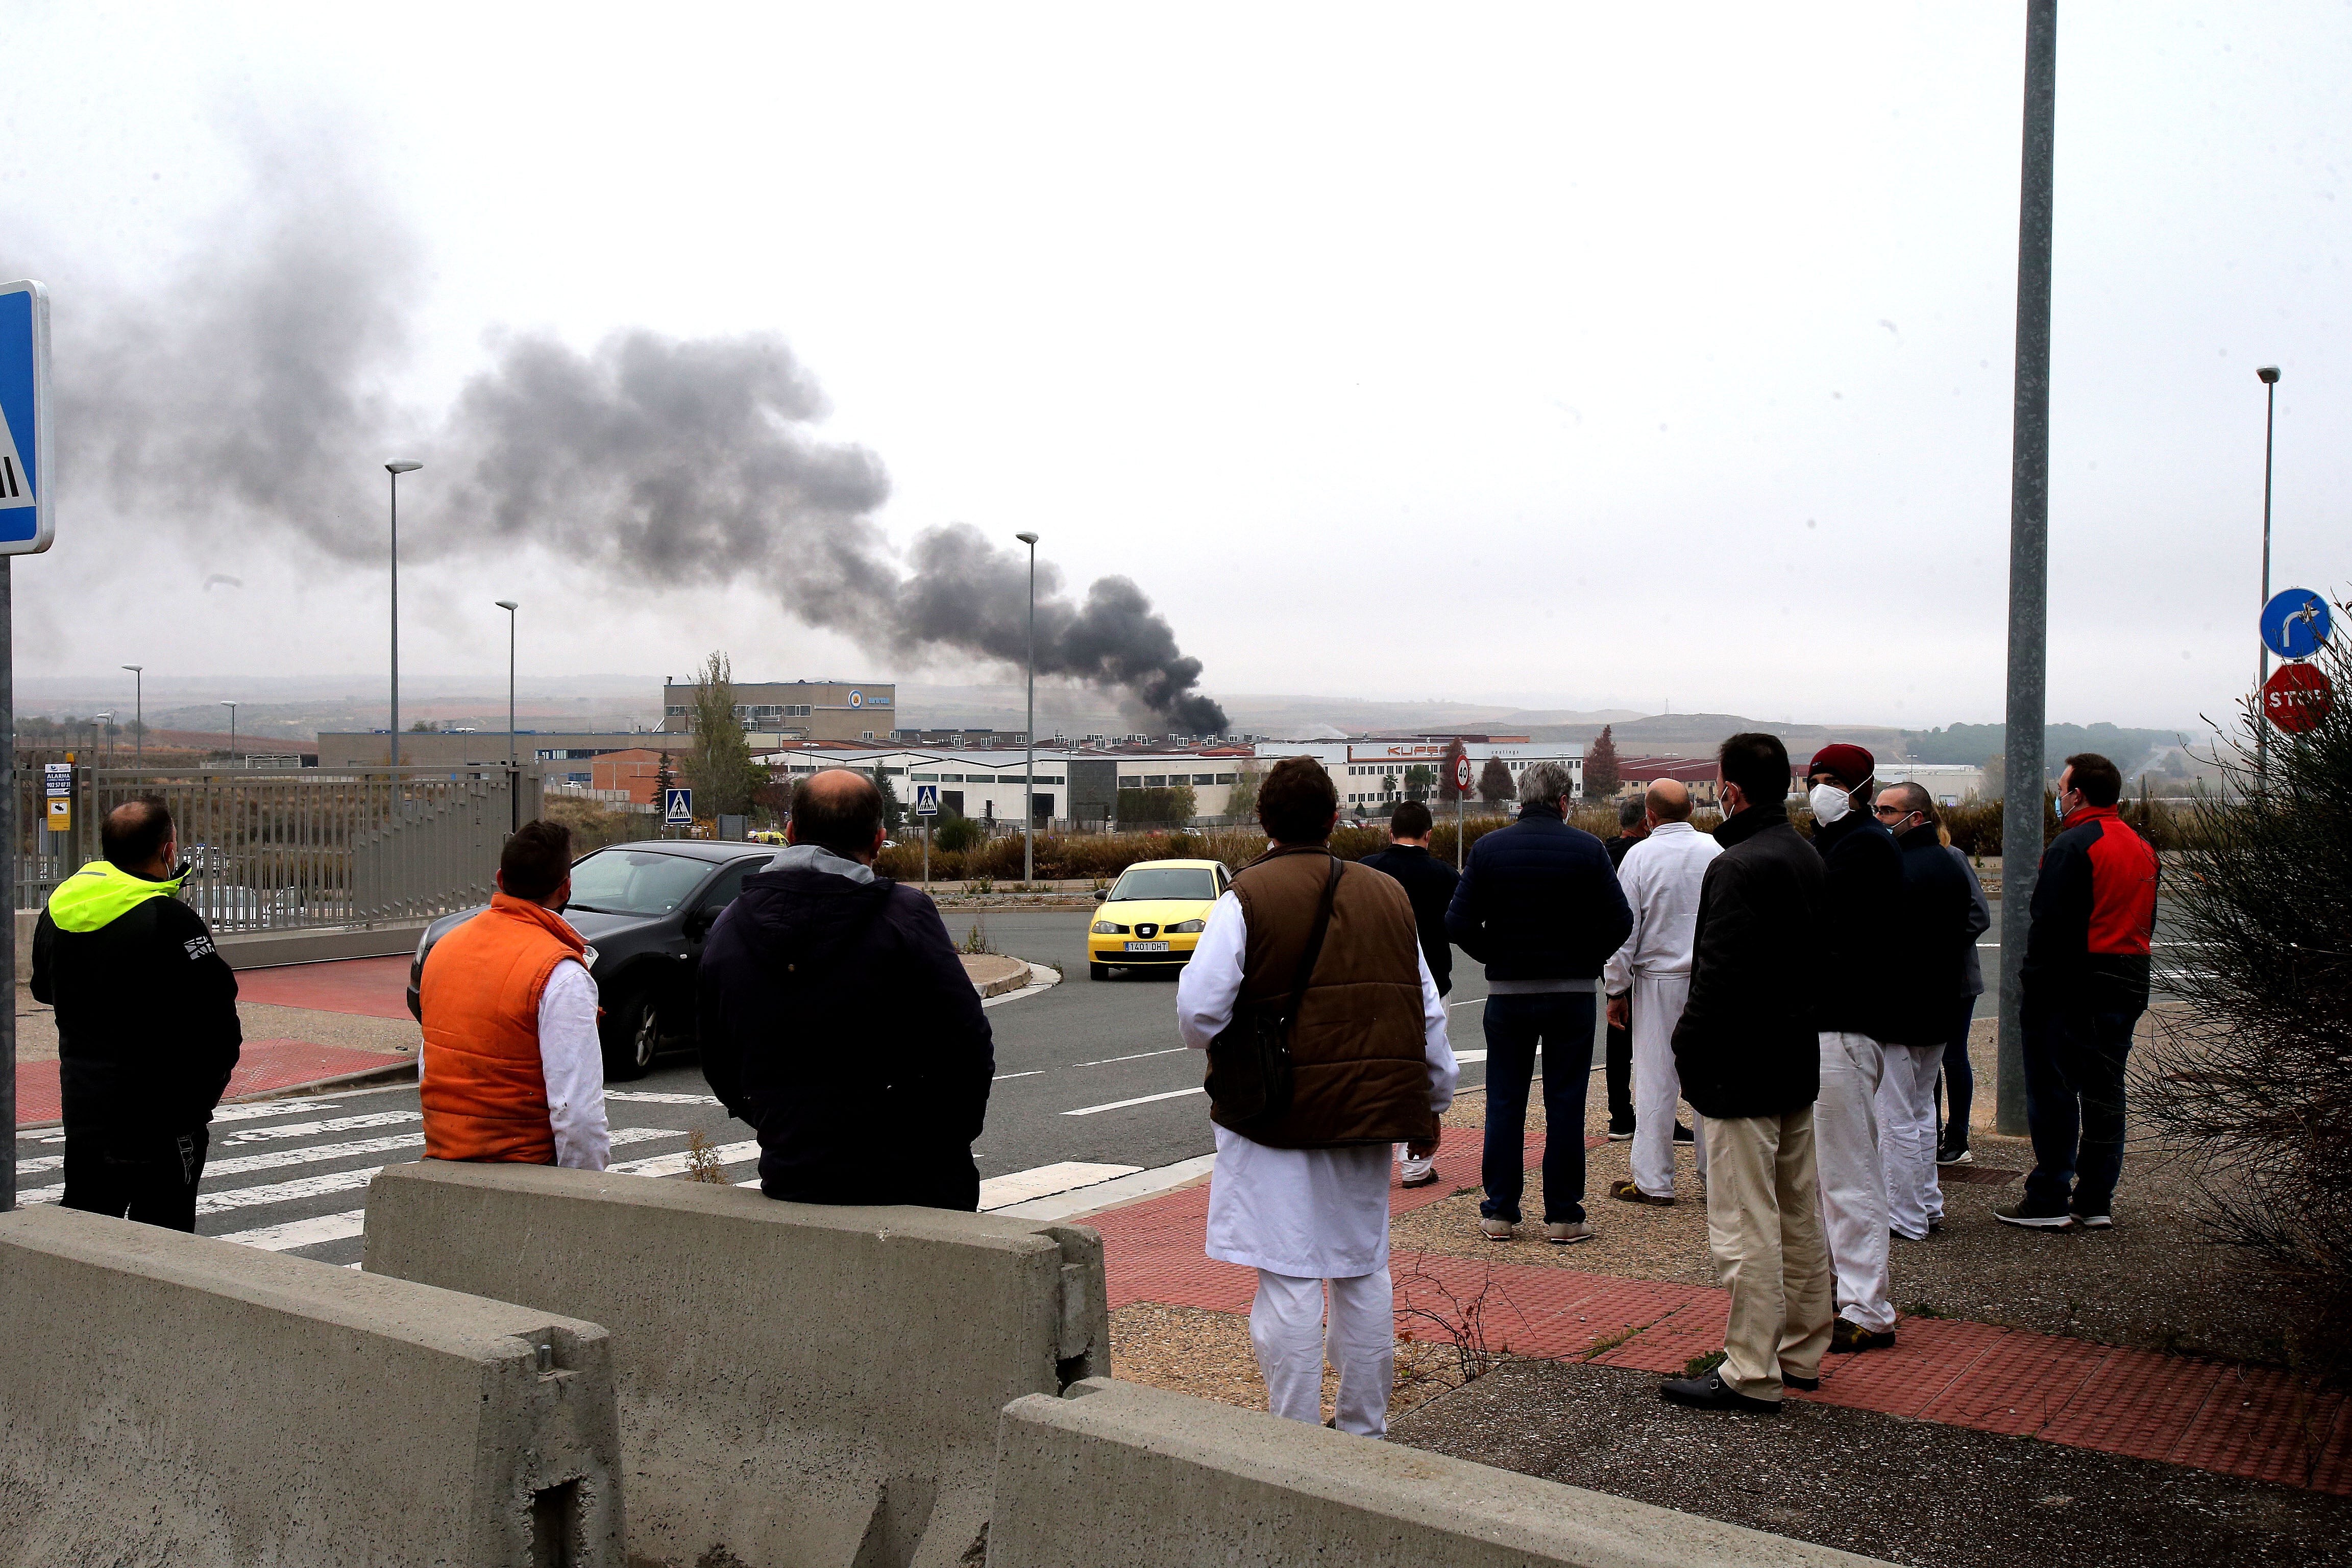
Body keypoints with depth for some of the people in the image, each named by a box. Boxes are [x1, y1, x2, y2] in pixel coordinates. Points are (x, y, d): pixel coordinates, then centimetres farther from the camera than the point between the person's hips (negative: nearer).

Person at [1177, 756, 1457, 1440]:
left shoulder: (1246, 897, -8)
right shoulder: (1389, 895, 7)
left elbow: (1198, 1009, -15)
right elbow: (1428, 1013, 10)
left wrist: (1228, 1060, 6)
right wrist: (1432, 1103, 20)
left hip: (1276, 1114, -5)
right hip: (1369, 1111, 5)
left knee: (1289, 1279, 0)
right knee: (1364, 1270, 15)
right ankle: (1365, 1431, 25)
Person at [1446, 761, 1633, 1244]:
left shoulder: (1488, 848, -2)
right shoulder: (1587, 848, -4)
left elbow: (1458, 923, -7)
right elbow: (1619, 921, -8)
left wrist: (1496, 958, 6)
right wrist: (1586, 961, 5)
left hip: (1507, 993, 1)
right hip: (1573, 994, -1)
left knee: (1505, 1102, 8)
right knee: (1565, 1104, 6)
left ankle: (1500, 1212, 12)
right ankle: (1563, 1214, 9)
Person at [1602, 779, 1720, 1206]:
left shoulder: (1640, 856, -7)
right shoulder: (1716, 852, 0)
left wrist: (1616, 990, 2)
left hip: (1658, 981, -3)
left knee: (1655, 1081, 2)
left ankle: (1653, 1182, 6)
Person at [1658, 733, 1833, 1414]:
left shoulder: (1737, 867, -19)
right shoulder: (1807, 858, 11)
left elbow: (1719, 976, -23)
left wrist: (1687, 1051, -13)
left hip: (1743, 1071, -10)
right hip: (1799, 1064, 10)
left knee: (1746, 1228, -4)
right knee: (1800, 1217, 16)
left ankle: (1752, 1375, 1)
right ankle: (1800, 1352, 27)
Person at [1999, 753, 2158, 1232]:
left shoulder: (2073, 845, -13)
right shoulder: (2141, 847, 14)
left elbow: (2050, 923, -17)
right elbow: (2146, 921, 18)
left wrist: (2035, 985, -12)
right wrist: (2132, 984, 20)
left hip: (2073, 986, -8)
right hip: (2128, 986, 8)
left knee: (2053, 1090, -2)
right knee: (2105, 1093, 11)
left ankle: (2048, 1201, 1)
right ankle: (2096, 1201, 16)